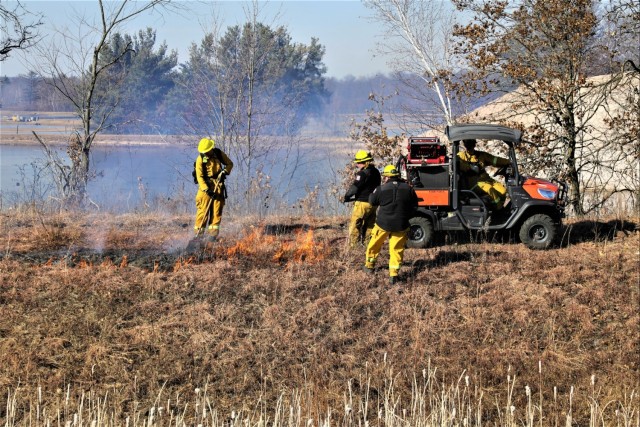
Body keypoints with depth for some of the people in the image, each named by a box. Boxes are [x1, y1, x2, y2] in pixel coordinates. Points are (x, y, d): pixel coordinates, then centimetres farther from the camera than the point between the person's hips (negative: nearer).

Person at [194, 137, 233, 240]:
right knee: (203, 210, -8)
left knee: (216, 210, -1)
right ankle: (199, 232, -5)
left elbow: (230, 163, 10)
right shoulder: (200, 159, -12)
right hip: (206, 185, -3)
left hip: (218, 184, 3)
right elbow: (199, 176, -13)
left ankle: (213, 232, 0)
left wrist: (225, 172, -10)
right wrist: (206, 189, -22)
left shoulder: (219, 153, -3)